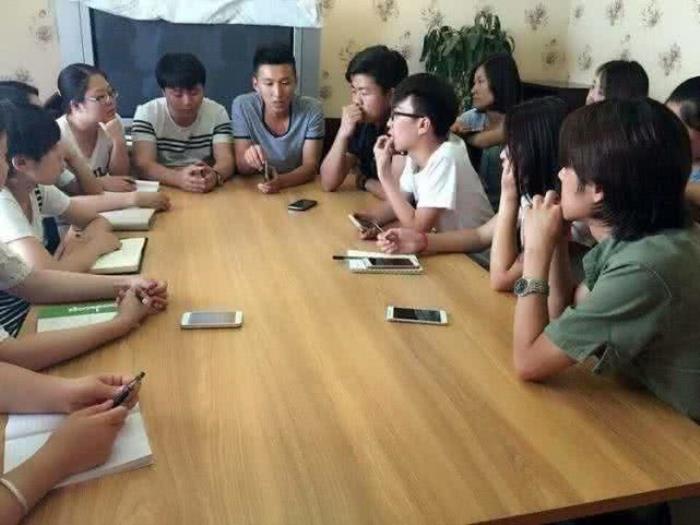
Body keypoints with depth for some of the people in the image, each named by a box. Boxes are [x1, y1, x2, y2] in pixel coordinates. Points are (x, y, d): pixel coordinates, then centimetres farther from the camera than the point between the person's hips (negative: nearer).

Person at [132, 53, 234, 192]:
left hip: (207, 192, 2)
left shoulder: (217, 113, -2)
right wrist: (178, 178, -39)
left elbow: (225, 160, -13)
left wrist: (214, 175, -37)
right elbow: (144, 164, -18)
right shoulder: (146, 114, -7)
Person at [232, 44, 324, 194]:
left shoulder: (312, 110, -10)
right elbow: (241, 168, -7)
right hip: (255, 190, 1)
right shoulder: (242, 106, -9)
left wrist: (281, 181, -33)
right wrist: (248, 160, -31)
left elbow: (311, 166, -13)